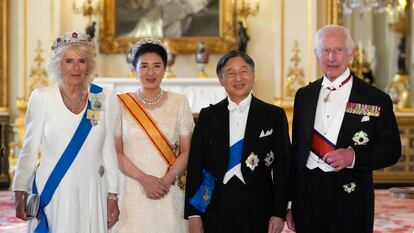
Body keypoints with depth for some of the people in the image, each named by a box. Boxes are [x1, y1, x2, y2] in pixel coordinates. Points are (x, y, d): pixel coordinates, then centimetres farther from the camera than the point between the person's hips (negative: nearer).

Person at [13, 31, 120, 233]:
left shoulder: (105, 99, 1)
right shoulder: (42, 98, -2)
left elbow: (109, 150, 5)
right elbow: (29, 149, 2)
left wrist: (112, 196, 4)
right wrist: (19, 192, 0)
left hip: (92, 193, 1)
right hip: (52, 192, -1)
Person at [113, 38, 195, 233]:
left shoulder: (179, 102, 4)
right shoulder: (121, 104, 2)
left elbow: (186, 151, 3)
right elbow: (116, 152, 0)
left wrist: (167, 179, -11)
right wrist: (143, 178, -13)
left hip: (169, 192, 1)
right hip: (132, 191, -1)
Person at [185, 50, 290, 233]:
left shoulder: (274, 115, 3)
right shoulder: (208, 116, 6)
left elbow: (282, 167, 2)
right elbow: (195, 165, 5)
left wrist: (278, 213, -4)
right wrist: (193, 214, -1)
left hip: (258, 209, -1)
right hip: (215, 209, 1)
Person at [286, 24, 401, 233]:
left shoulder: (376, 99, -3)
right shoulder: (304, 95, 8)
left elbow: (391, 149, -2)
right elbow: (296, 149, 10)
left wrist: (353, 156, -19)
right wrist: (290, 203, 7)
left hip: (350, 199, -3)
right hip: (306, 197, 3)